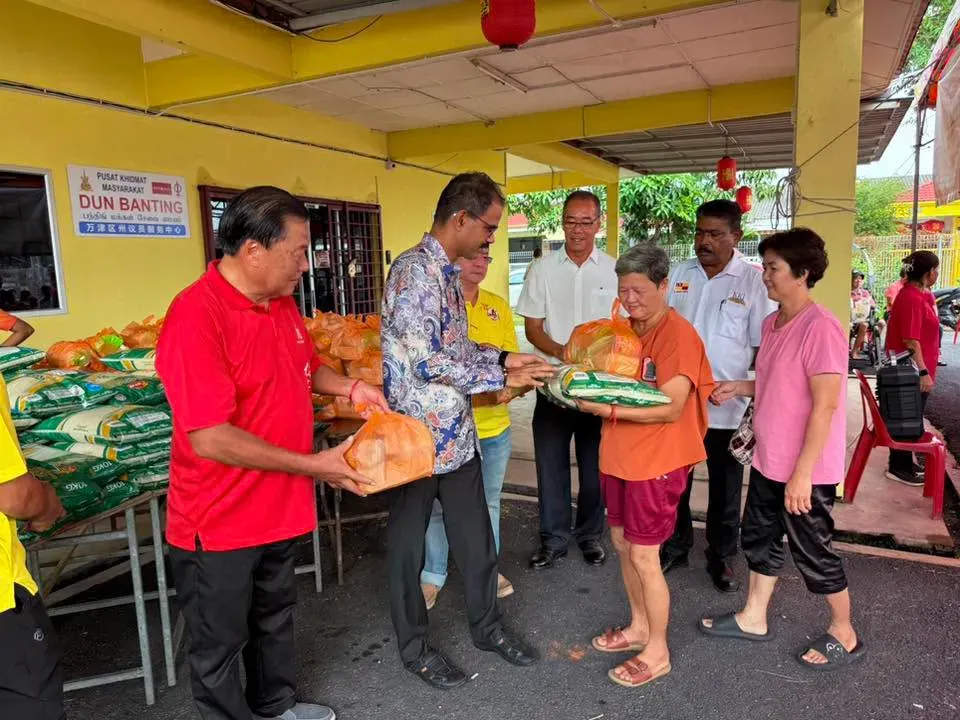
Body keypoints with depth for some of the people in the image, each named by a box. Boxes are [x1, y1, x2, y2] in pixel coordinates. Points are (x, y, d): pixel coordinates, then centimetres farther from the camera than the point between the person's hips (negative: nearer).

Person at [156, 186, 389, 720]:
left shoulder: (283, 302, 0)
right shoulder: (197, 316, -26)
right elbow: (210, 439, -29)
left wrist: (350, 387, 0)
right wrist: (313, 466, -24)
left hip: (282, 506, 8)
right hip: (219, 521, -8)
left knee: (276, 617, 27)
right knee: (221, 642, 16)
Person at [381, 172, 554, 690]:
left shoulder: (448, 273, 10)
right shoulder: (415, 271, -20)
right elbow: (427, 363, -25)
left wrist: (503, 358, 5)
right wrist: (502, 378, -18)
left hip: (455, 432, 9)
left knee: (475, 533, 19)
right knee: (409, 542, 11)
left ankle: (486, 625, 39)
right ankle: (414, 647, 30)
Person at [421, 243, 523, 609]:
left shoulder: (498, 306, 8)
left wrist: (509, 386, -11)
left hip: (495, 426, 5)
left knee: (489, 501, 19)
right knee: (439, 503, 8)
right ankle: (432, 575, 28)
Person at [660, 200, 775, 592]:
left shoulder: (754, 281, -7)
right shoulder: (679, 274, 3)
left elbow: (763, 347, -5)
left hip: (727, 405, -3)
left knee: (725, 487, 12)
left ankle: (720, 557, 31)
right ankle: (675, 546, 34)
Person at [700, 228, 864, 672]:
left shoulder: (820, 328, -22)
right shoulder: (772, 323, 6)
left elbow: (825, 405, -23)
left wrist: (802, 472, -22)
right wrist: (739, 388, 2)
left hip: (805, 470, -8)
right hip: (767, 462, 9)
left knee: (813, 552, 9)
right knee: (759, 539, 19)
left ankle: (844, 634, 32)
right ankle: (753, 619, 37)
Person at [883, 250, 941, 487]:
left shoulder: (918, 295, 11)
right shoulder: (912, 298, -21)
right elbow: (910, 340, -24)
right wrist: (923, 372, -23)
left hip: (914, 369, 10)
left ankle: (904, 464, 27)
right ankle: (899, 467, 10)